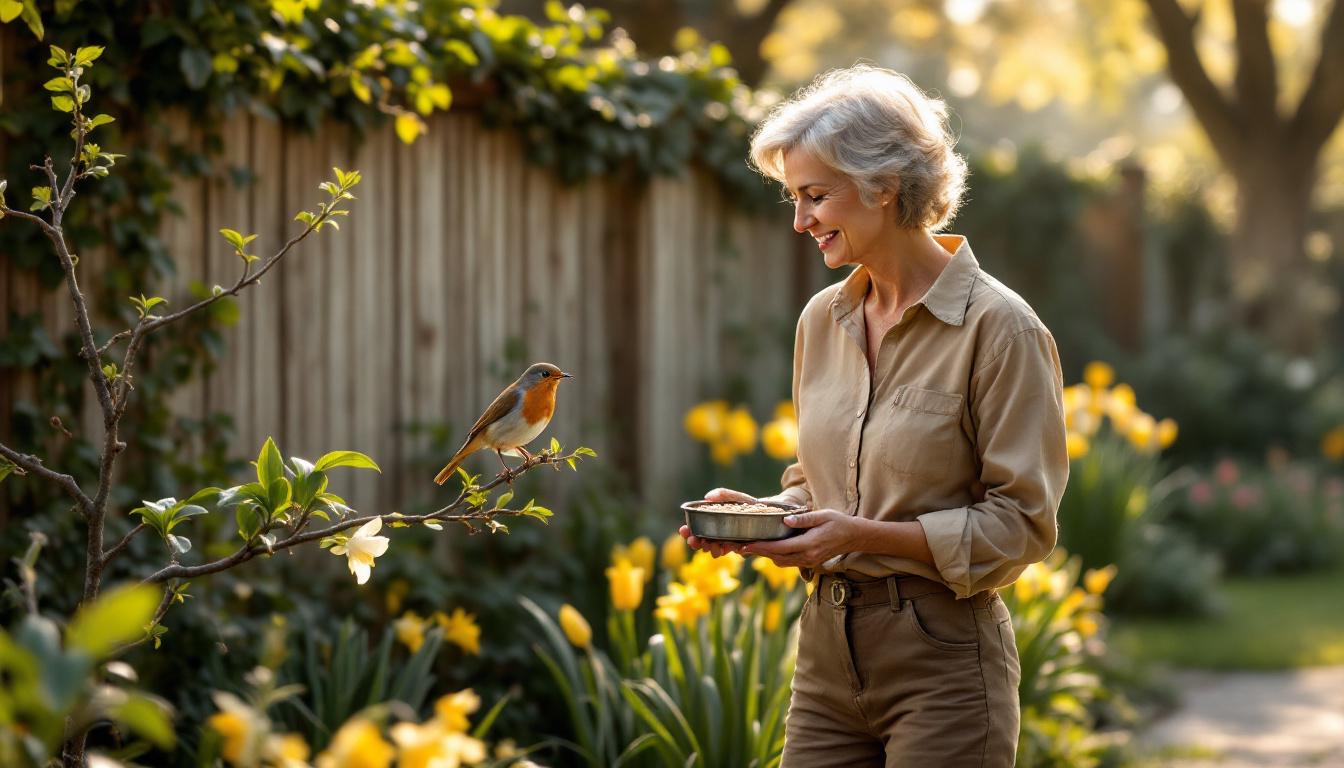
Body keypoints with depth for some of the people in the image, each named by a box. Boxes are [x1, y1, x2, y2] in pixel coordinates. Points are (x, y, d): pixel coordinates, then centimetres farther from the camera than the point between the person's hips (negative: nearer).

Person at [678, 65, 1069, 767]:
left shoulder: (1000, 328, -10)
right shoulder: (823, 320, 10)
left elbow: (1020, 524, -12)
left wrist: (863, 534, -20)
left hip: (942, 663, -6)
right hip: (827, 651, 6)